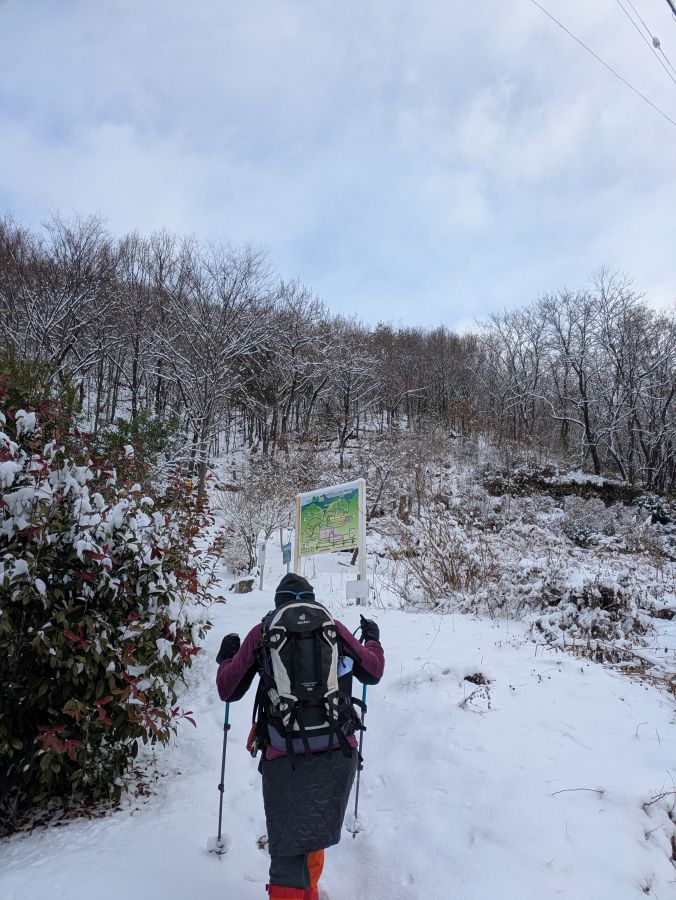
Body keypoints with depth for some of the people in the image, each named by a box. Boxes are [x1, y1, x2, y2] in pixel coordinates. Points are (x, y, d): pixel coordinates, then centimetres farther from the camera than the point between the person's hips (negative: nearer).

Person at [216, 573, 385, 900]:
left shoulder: (262, 632, 4)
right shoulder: (333, 627, 7)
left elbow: (228, 690, 11)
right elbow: (373, 673, 17)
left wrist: (226, 657, 30)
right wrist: (372, 639, 36)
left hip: (285, 756, -2)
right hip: (337, 753, 2)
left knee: (289, 849, 8)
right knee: (313, 827, 26)